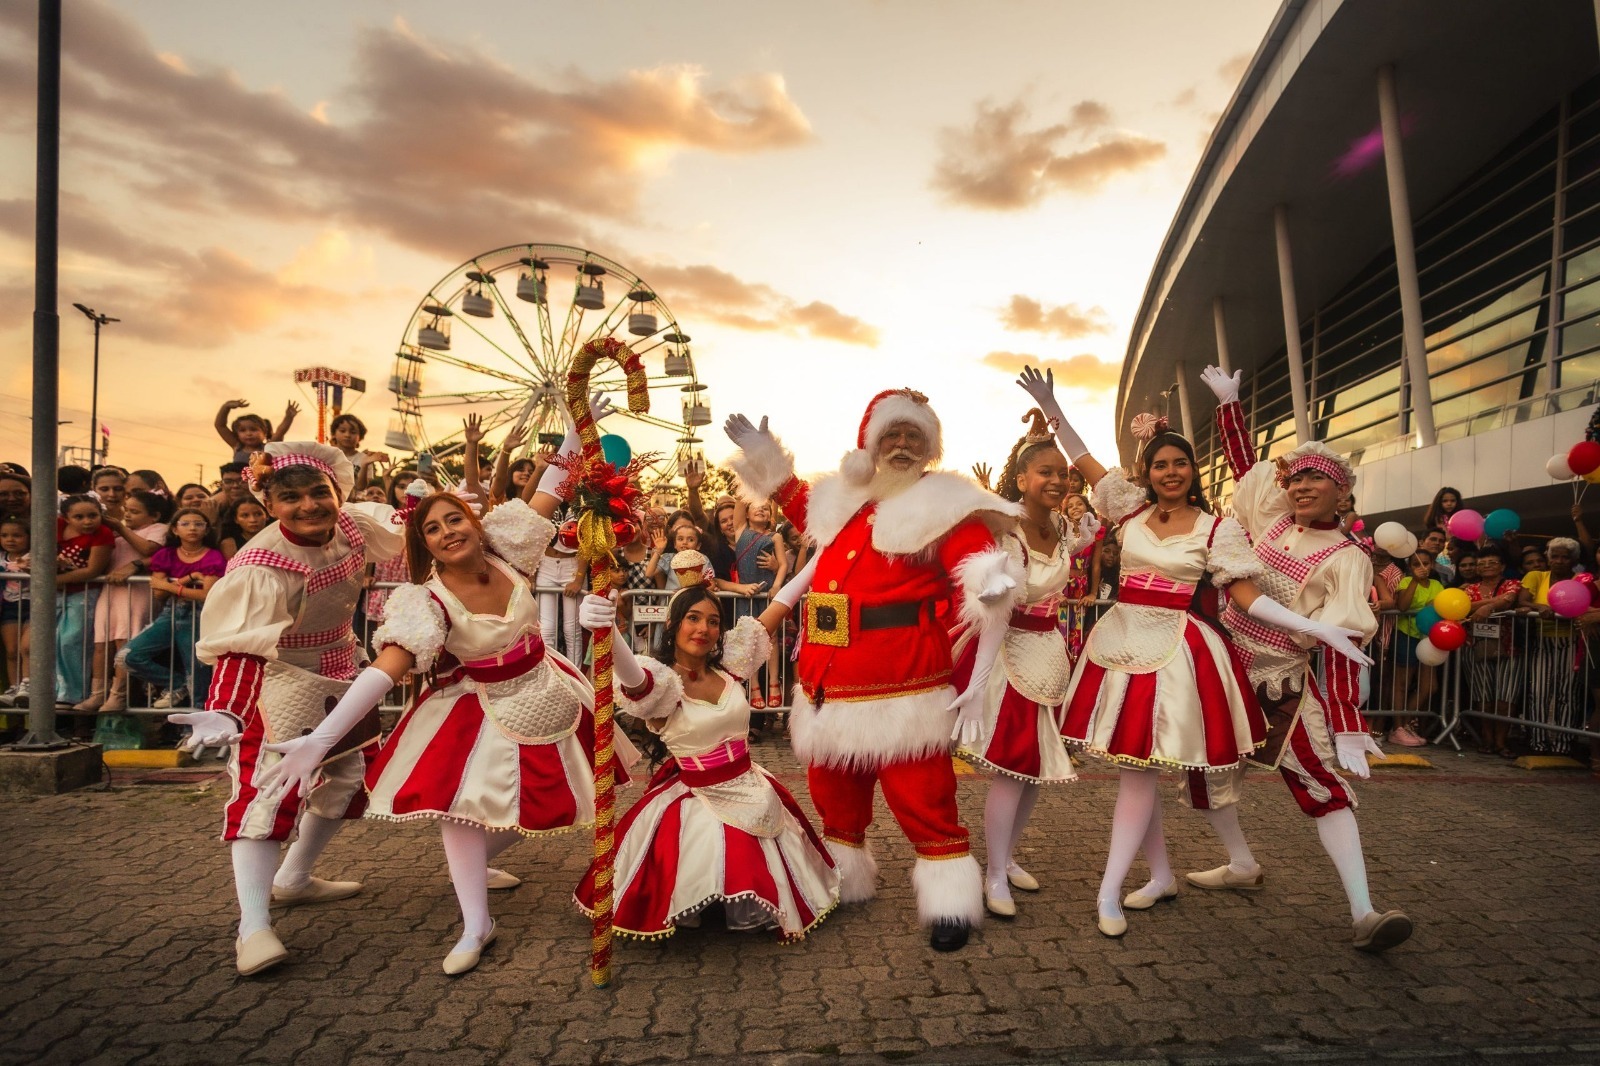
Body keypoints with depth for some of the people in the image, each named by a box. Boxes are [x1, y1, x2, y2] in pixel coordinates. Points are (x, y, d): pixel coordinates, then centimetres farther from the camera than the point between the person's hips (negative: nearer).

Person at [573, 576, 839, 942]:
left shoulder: (728, 665, -4)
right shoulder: (661, 681, -20)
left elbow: (774, 611, 2)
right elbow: (631, 676, -44)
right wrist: (605, 630, -67)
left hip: (754, 792, 5)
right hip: (697, 801, -5)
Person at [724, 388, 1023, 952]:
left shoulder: (942, 506, -4)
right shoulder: (842, 499, 14)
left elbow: (980, 578, -14)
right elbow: (806, 514, 36)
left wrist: (991, 588, -35)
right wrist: (771, 463, 30)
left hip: (900, 688, -6)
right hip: (829, 684, 7)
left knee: (922, 799, -3)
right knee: (834, 794, 19)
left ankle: (951, 904, 14)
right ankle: (842, 884, 39)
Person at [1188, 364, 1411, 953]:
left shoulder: (1348, 559, -10)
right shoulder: (1270, 514, 2)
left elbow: (1344, 645, -18)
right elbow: (1243, 459, 18)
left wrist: (1348, 728, -25)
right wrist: (1228, 401, 19)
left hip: (1282, 678, -5)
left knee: (1324, 782, -9)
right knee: (1208, 767, 12)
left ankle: (1363, 913, -5)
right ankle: (1242, 866, 32)